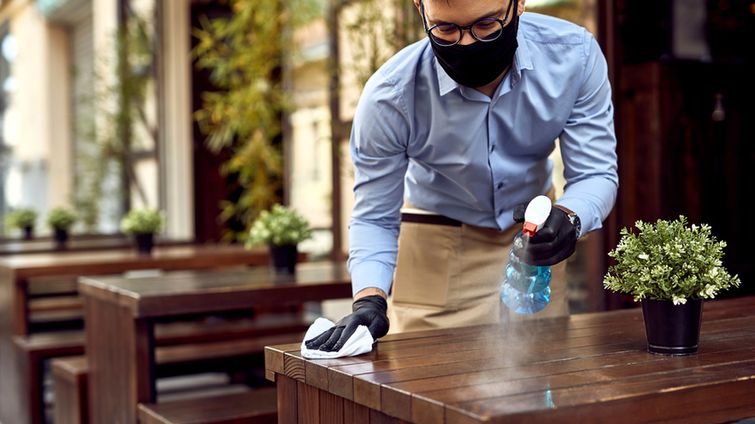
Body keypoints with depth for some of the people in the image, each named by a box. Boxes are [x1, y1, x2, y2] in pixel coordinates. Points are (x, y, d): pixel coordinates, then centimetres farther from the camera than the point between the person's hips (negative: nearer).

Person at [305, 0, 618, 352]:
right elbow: (374, 218, -18)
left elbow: (595, 174, -19)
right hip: (439, 248, -2)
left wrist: (568, 217, -42)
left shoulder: (575, 55, -25)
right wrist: (369, 299, -36)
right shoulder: (389, 97, -29)